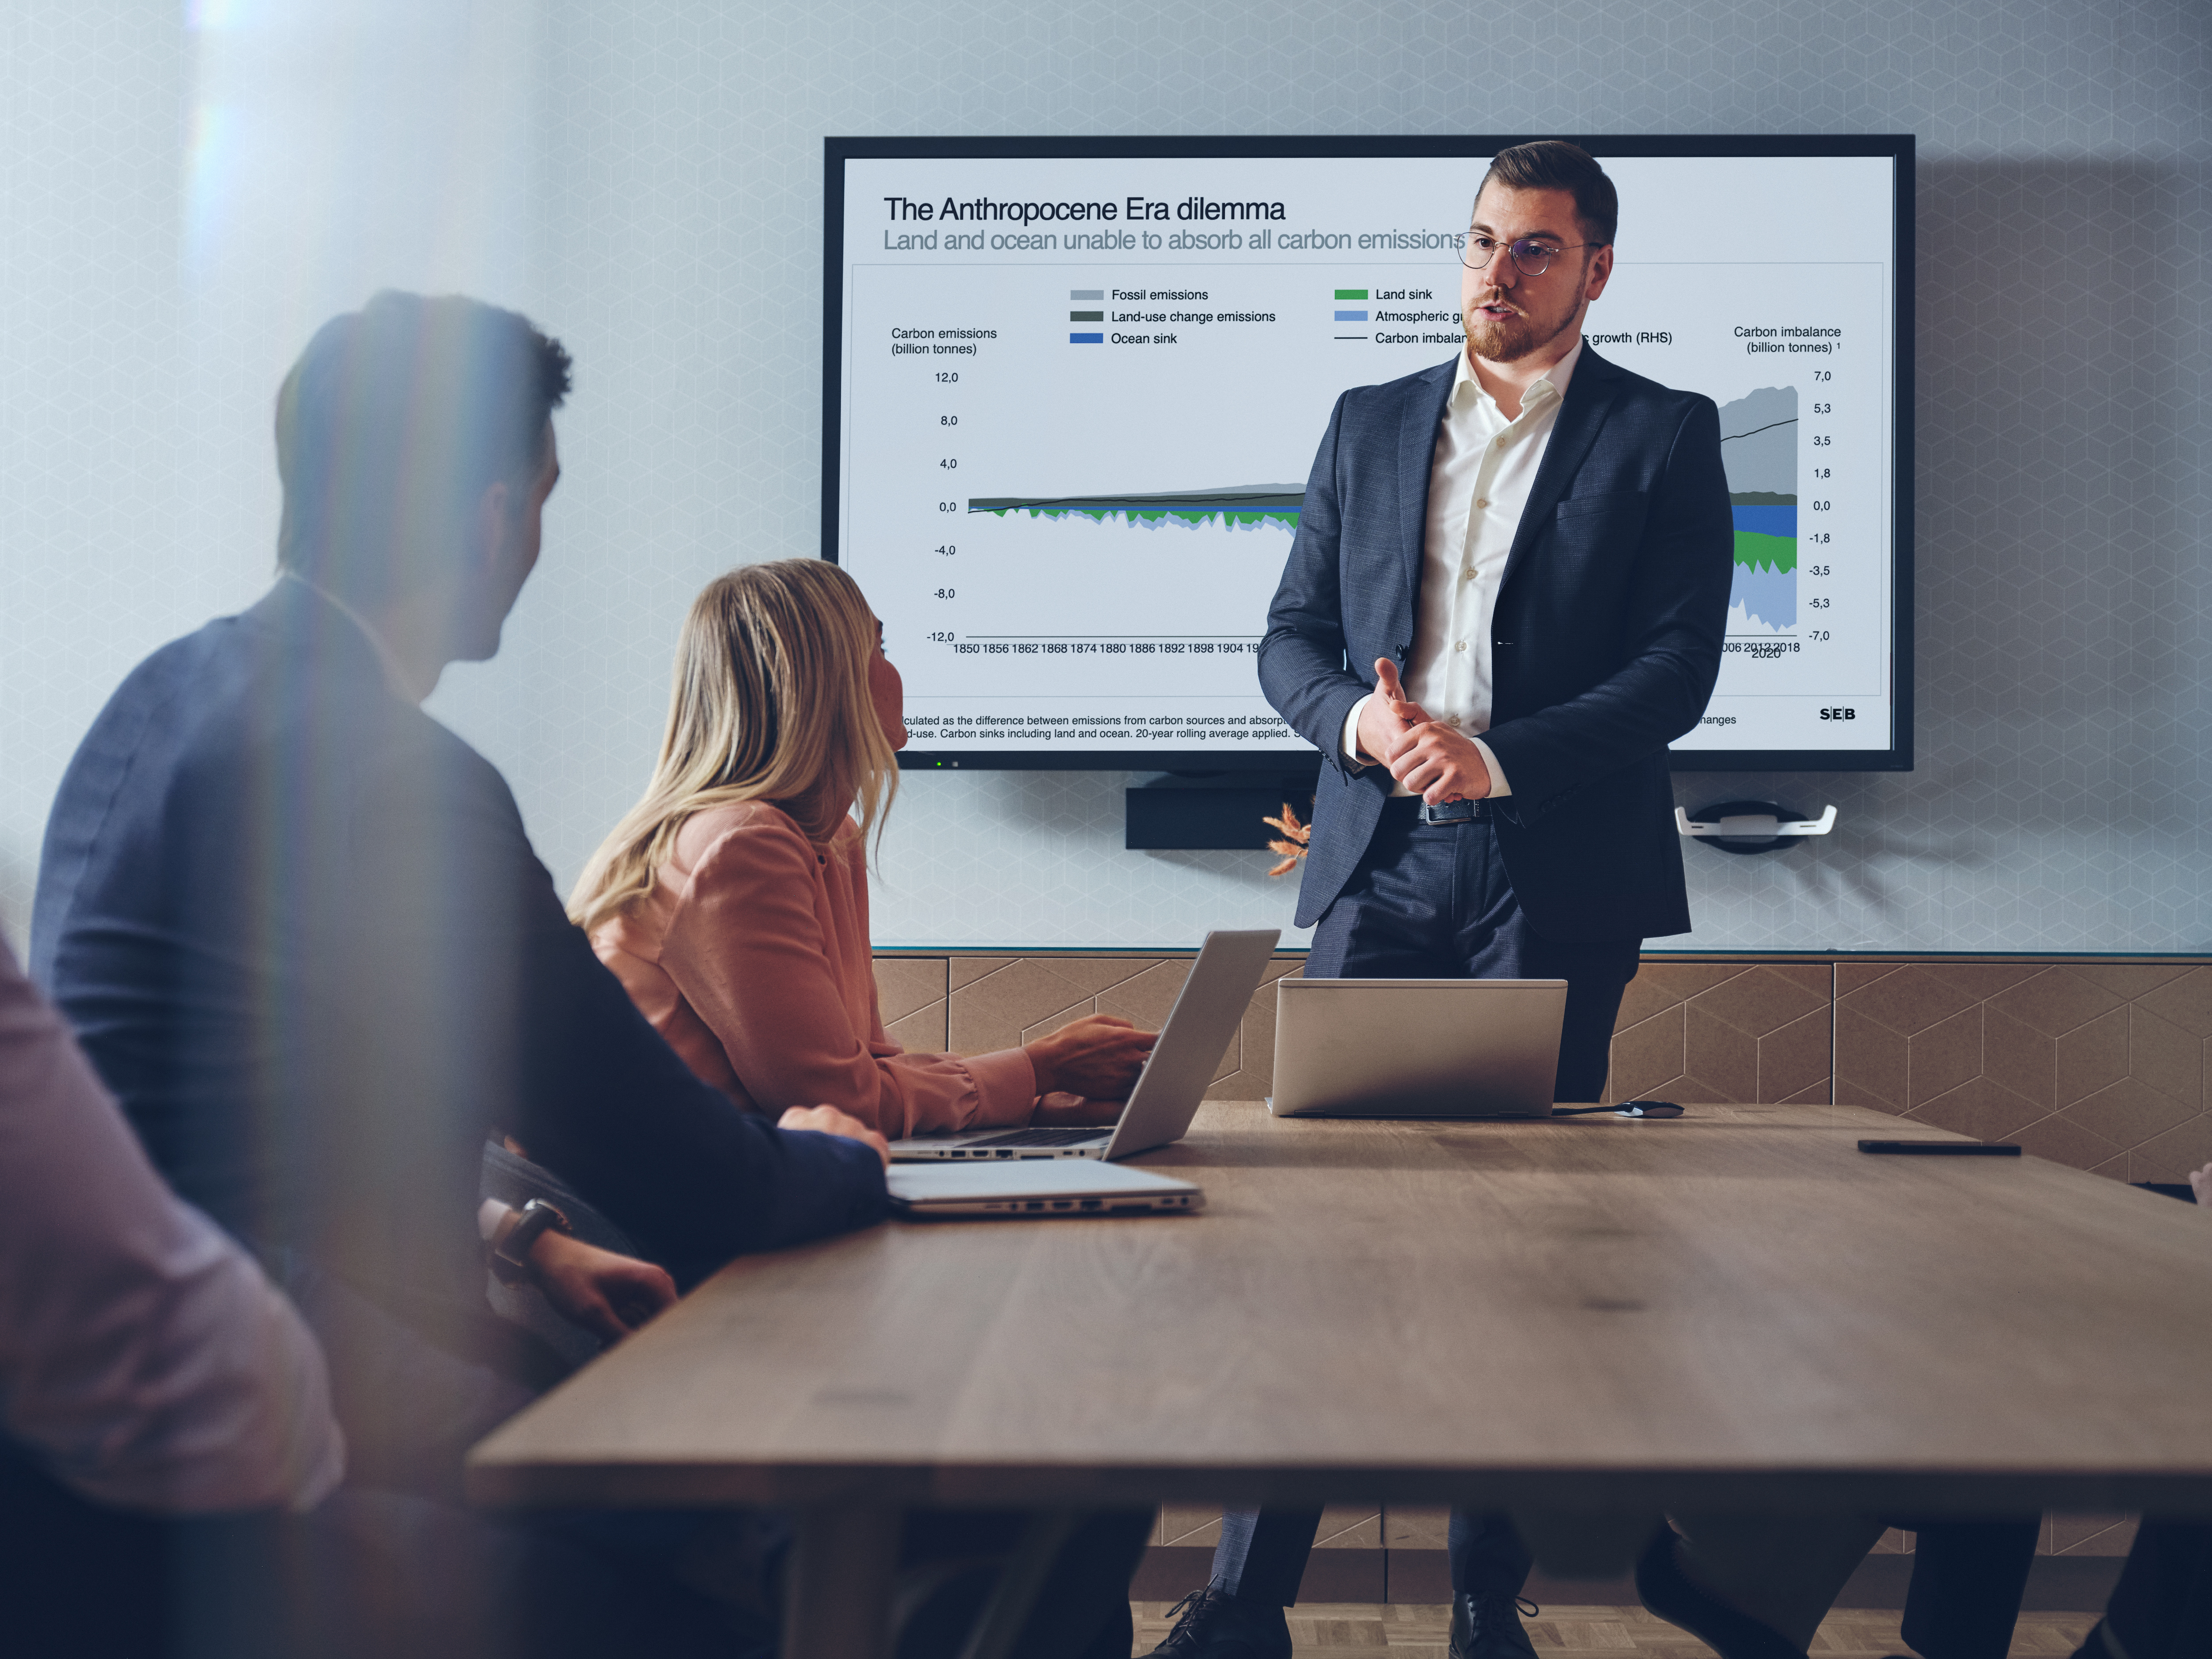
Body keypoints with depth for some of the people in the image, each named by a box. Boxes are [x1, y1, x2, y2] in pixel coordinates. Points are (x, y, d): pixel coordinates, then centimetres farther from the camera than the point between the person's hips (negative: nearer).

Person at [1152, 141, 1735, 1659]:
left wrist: (1498, 757, -16)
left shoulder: (1664, 436, 5)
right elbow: (1290, 637, 13)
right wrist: (1357, 718, -9)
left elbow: (1679, 666, -4)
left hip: (1555, 883, -2)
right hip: (1382, 865, 3)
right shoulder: (1369, 424, 15)